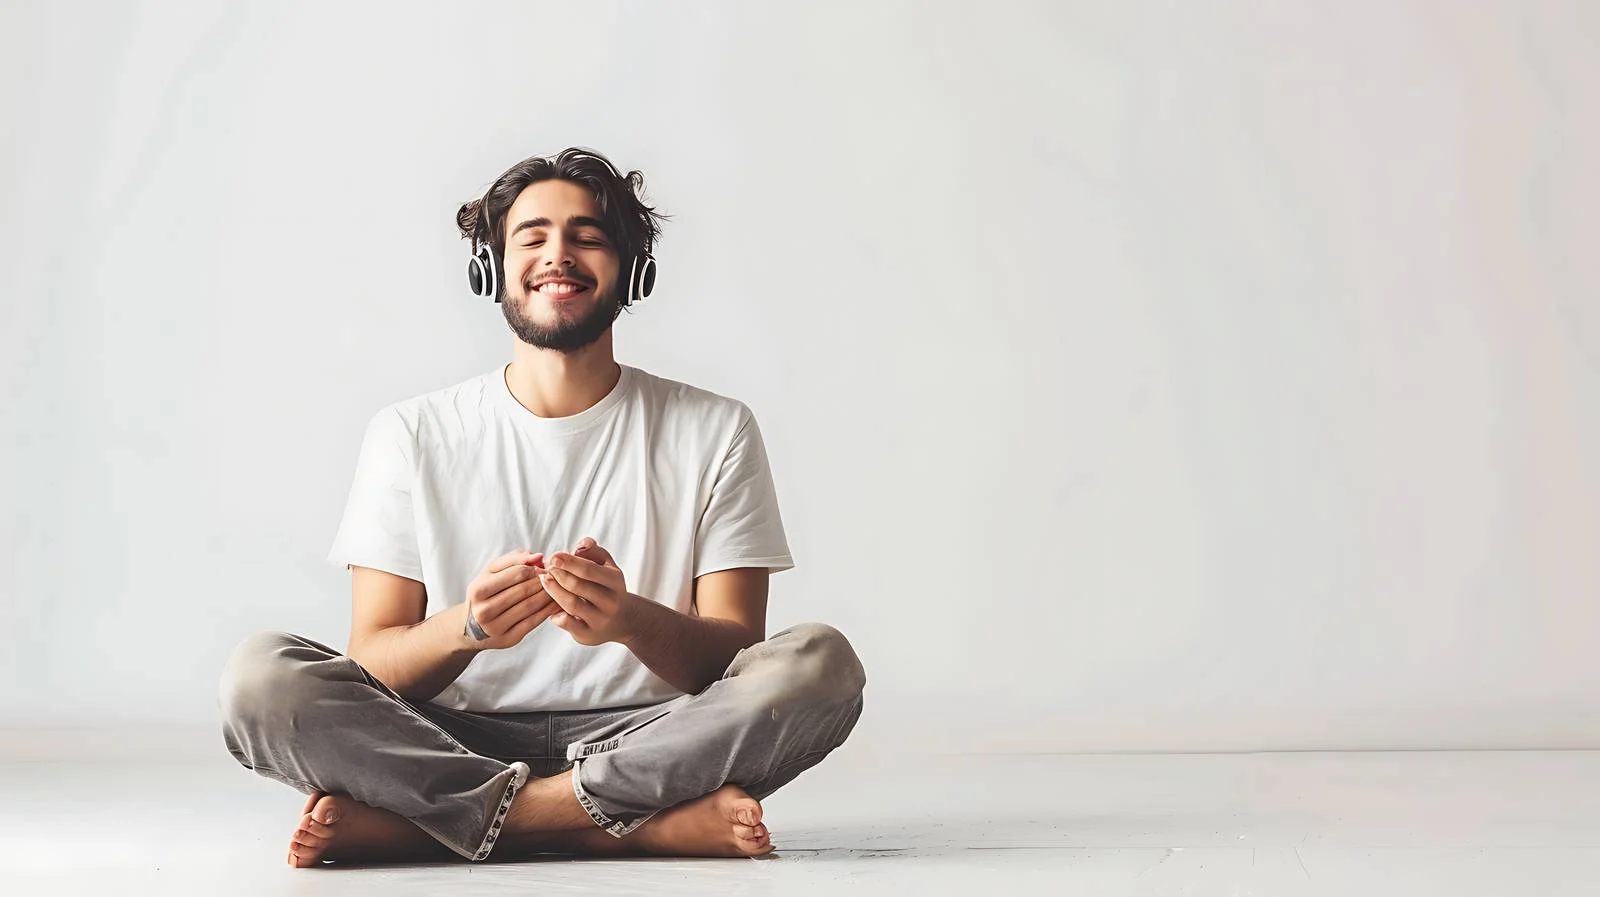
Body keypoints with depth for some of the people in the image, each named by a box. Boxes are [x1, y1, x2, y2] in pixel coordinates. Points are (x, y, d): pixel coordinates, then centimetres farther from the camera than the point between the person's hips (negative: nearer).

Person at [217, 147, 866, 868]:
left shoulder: (713, 431, 6)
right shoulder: (412, 435, 7)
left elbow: (735, 653, -1)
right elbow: (372, 660, 0)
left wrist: (632, 621, -25)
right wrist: (464, 628, -24)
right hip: (456, 742, 0)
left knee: (820, 664, -28)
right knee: (260, 675, -25)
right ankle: (647, 824, -26)